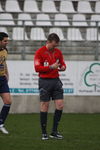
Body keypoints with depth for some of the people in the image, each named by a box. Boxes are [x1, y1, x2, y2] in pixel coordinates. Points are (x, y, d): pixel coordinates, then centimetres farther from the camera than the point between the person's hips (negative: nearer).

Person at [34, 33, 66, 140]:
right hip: (45, 81, -5)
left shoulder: (58, 52, 9)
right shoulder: (40, 52, -6)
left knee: (60, 105, -2)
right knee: (44, 106, -1)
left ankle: (54, 132, 7)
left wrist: (63, 67, -6)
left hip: (56, 80, 5)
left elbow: (62, 63, 19)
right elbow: (37, 68, -12)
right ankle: (44, 133, 8)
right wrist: (51, 67, -21)